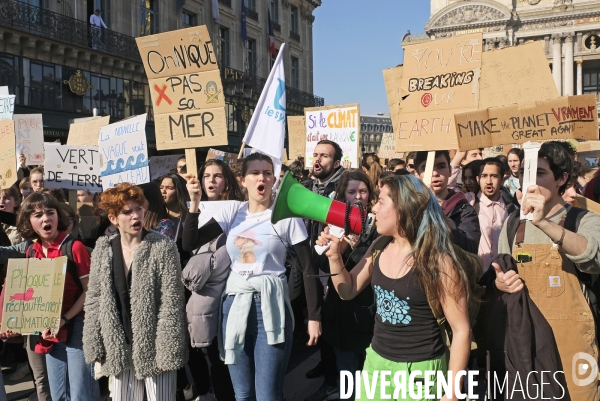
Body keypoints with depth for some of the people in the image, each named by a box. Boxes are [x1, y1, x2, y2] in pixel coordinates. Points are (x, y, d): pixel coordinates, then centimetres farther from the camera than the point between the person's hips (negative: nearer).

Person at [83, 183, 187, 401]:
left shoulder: (163, 247, -10)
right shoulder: (103, 250, 3)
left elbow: (172, 302, -12)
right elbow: (94, 300, 7)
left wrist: (168, 350, -15)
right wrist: (95, 346, 3)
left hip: (154, 346, -4)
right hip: (118, 348, 4)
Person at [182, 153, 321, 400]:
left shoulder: (287, 216, -4)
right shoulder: (232, 211, 5)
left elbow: (307, 267, -3)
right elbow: (189, 244, 0)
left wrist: (314, 316, -6)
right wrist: (194, 203, -10)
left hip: (270, 307, -4)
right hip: (235, 304, 4)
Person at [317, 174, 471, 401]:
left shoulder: (438, 261, -18)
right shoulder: (379, 248, 0)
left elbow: (461, 330, -13)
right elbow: (348, 291, 12)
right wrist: (334, 255, -4)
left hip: (420, 370, -5)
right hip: (376, 361, 6)